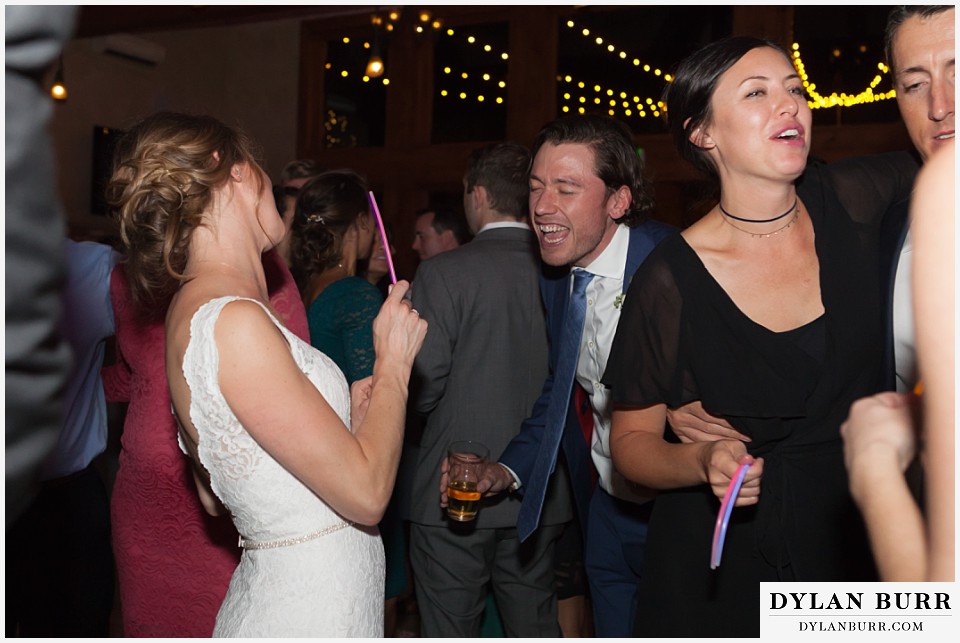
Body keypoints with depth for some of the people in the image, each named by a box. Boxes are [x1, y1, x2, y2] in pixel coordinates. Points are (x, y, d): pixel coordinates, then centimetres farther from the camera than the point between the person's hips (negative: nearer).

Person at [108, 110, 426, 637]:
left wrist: (343, 413, 11)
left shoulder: (192, 308, 6)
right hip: (311, 611, -9)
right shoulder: (234, 322, -23)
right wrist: (394, 362, -8)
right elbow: (365, 493, -21)